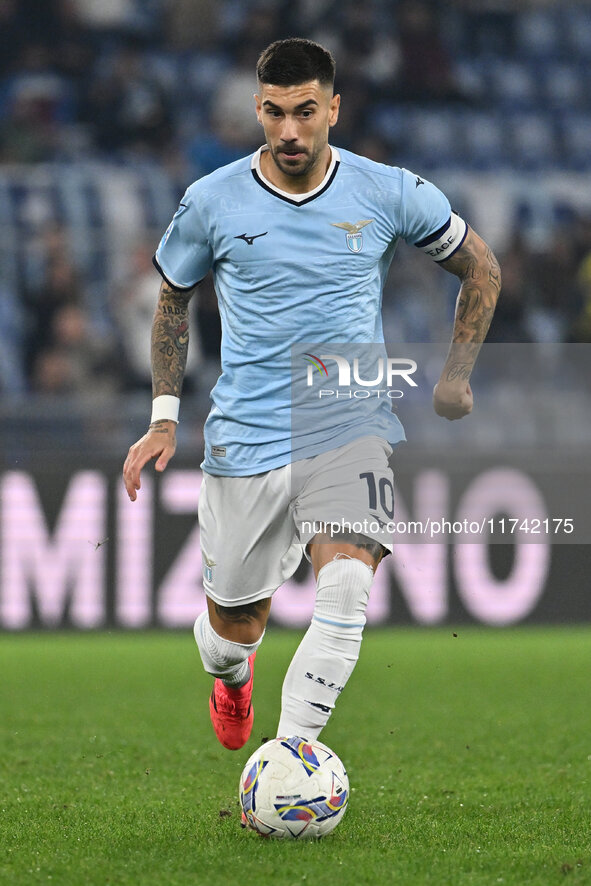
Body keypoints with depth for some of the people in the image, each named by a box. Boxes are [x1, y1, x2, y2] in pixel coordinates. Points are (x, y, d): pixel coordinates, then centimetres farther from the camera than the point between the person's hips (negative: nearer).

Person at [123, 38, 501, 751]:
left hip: (351, 430, -1)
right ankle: (230, 673, 48)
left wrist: (456, 374, 7)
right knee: (234, 626, 8)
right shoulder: (212, 203, -2)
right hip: (244, 443, 1)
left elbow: (479, 268, 13)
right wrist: (163, 420, 10)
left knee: (346, 588, -27)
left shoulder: (389, 195, -3)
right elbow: (173, 298, 16)